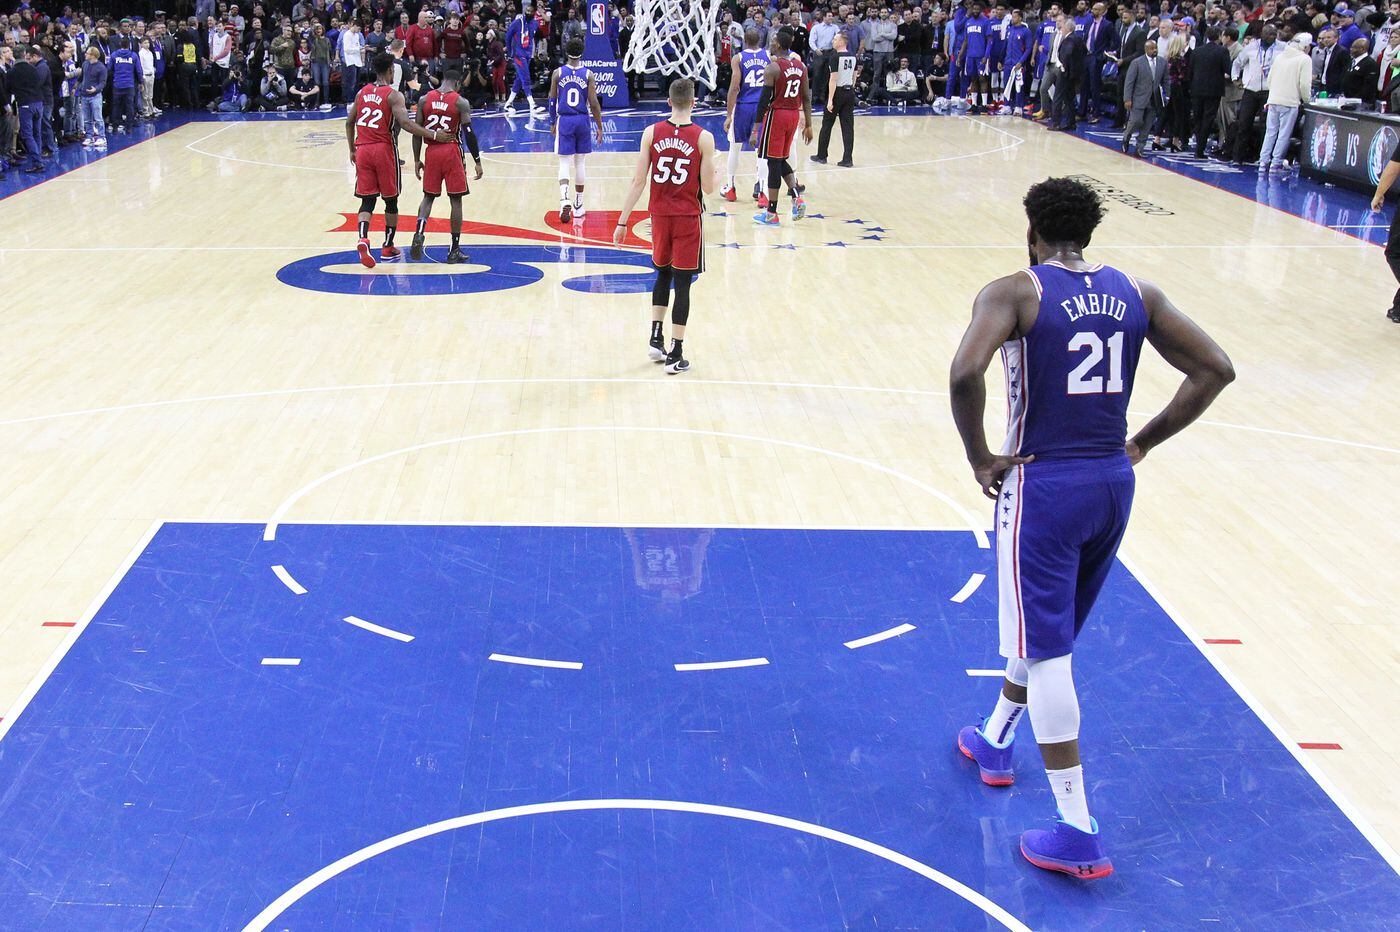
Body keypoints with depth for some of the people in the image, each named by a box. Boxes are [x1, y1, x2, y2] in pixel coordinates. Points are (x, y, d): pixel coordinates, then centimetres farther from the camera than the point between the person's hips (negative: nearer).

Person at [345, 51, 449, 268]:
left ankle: (363, 239, -22)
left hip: (362, 150, 4)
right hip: (384, 150, -4)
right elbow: (405, 123, -20)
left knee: (367, 200, 4)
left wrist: (352, 150, 25)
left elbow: (349, 123, 16)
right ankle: (388, 247, 20)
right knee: (391, 200, 12)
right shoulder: (393, 95, -7)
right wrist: (434, 135, -19)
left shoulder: (362, 92, 11)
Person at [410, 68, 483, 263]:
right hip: (452, 153, -3)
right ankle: (454, 250, 7)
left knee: (428, 197, 16)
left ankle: (419, 234, -9)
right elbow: (469, 133, -10)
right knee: (456, 201, 5)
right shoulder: (461, 102, -5)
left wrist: (417, 160, 11)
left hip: (432, 152, 3)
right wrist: (477, 162, -4)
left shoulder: (424, 99, 4)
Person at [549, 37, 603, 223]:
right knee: (579, 162, 12)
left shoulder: (558, 73, -2)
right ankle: (578, 206, 20)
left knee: (564, 162, 0)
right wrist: (599, 127, 2)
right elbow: (594, 104, -6)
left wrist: (554, 123, 17)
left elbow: (552, 101, 3)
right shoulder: (588, 74, -4)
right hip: (582, 120, 1)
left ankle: (564, 199, -23)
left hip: (564, 120, -1)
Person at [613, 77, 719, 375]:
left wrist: (623, 221, 1)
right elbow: (708, 188, -7)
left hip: (659, 214, 3)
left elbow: (638, 181, -4)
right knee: (682, 283, 2)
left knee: (663, 274, 23)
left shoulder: (651, 133, -4)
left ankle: (656, 337, 21)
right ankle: (675, 354, 4)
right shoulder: (703, 138, -10)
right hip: (688, 218, -3)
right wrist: (718, 176, 17)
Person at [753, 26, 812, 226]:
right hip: (793, 115, 6)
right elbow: (806, 98, 9)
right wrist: (808, 125, 13)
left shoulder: (773, 67, -14)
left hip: (776, 115, -6)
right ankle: (797, 197, 3)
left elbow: (765, 99, -16)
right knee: (782, 160, 20)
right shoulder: (801, 66, 7)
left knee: (774, 161, -1)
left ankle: (771, 213, 3)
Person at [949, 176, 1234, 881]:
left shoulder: (1013, 293, -9)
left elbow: (965, 373, -27)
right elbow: (1215, 369, 4)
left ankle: (1077, 833, 0)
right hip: (1113, 481, 6)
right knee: (1046, 628, 25)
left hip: (1042, 484, -6)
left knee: (1045, 650, -1)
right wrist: (1143, 443, 8)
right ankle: (995, 740, 47)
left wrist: (980, 458, -13)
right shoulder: (1135, 293, 6)